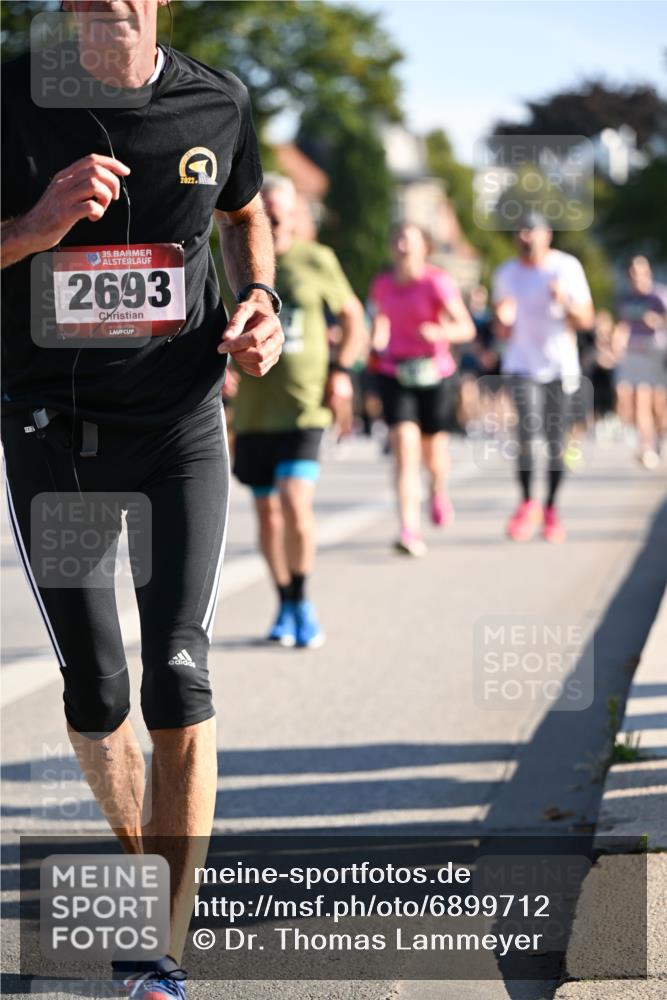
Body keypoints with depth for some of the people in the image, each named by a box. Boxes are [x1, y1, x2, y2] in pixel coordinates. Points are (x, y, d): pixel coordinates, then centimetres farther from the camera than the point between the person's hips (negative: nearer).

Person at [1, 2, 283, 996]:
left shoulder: (217, 102, 0)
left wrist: (260, 301, 2)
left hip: (180, 425, 0)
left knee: (178, 676, -12)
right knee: (95, 698, 6)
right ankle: (140, 862, 35)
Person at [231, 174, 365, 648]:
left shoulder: (317, 261, 0)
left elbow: (353, 316, 11)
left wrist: (341, 371, -1)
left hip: (305, 407, -3)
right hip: (252, 409, 3)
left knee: (295, 502, -17)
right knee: (267, 511, 9)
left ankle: (303, 602, 1)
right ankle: (285, 607, 26)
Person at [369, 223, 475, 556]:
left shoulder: (437, 282, -9)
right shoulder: (382, 285, 5)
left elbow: (466, 328, -13)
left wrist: (439, 333, -32)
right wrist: (377, 343, 8)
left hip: (435, 375, -2)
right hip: (394, 375, 2)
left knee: (432, 450, 13)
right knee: (404, 448, -14)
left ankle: (439, 491, 50)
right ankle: (410, 531, -20)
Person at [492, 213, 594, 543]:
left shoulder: (567, 267, -3)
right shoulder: (505, 274, 3)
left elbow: (586, 321, -3)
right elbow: (503, 332, 9)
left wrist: (566, 303, -22)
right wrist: (503, 320, -15)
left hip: (560, 366, 0)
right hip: (522, 364, 0)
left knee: (556, 441, 2)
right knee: (526, 431, -16)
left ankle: (550, 509, 18)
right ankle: (527, 503, 1)